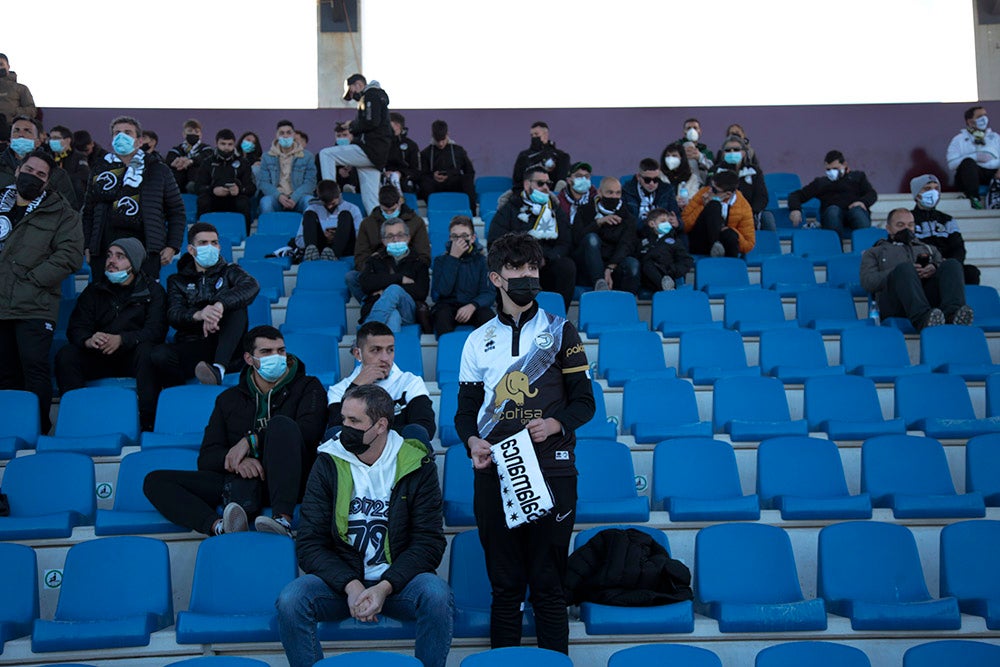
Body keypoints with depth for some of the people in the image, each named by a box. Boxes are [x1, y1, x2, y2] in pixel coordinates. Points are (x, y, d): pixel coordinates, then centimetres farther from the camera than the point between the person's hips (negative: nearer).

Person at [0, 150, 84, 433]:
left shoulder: (60, 213, 6)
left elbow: (71, 254, -6)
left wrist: (32, 279, -11)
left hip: (34, 306, -4)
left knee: (35, 367, -9)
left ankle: (38, 429, -2)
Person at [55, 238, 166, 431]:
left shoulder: (152, 291, 2)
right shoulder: (94, 290, 12)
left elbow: (155, 330, -12)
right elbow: (75, 328, 2)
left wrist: (121, 339, -30)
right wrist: (88, 340, -24)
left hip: (133, 357, -3)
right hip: (98, 359, 3)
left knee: (147, 351, -36)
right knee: (65, 356, -22)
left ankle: (148, 422, -34)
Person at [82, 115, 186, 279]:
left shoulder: (158, 170, 10)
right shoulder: (99, 171, 16)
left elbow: (177, 212, 12)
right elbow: (88, 212, 22)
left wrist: (172, 247, 1)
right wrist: (88, 247, 10)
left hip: (146, 249, -2)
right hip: (105, 250, 2)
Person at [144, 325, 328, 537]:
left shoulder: (307, 387, 15)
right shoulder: (229, 399, 22)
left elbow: (309, 429, -8)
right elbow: (206, 459, 12)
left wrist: (251, 440, -12)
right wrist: (235, 460, -12)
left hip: (287, 481, -3)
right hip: (240, 481, 3)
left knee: (281, 424, -29)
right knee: (155, 480, -11)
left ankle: (282, 520, -45)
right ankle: (219, 527, -43)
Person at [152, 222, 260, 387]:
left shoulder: (229, 272, 17)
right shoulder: (178, 281, 18)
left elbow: (252, 285, -9)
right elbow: (173, 315, -2)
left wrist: (220, 305, -30)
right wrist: (198, 315, -28)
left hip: (227, 350, 0)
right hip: (191, 347, 0)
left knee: (236, 305, -27)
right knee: (159, 354, -31)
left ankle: (219, 368, -43)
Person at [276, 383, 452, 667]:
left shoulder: (417, 465, -2)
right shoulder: (328, 464, 1)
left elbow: (429, 541, -5)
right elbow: (309, 544, -3)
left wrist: (385, 587, -20)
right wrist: (351, 585, -20)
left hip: (397, 580, -1)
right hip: (341, 581, 1)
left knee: (437, 595, -32)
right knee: (290, 600, -28)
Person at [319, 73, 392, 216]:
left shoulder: (371, 94, -3)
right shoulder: (378, 96, 27)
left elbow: (371, 122, -18)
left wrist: (352, 127, -2)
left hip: (370, 150, -10)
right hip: (375, 156, 10)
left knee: (326, 154, -11)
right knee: (370, 201, 6)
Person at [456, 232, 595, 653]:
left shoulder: (560, 331, 8)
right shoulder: (479, 341, 12)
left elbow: (584, 402, 6)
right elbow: (466, 408, 14)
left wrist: (556, 424, -14)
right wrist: (472, 441, -7)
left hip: (551, 469, -2)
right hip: (494, 472, 2)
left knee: (548, 582, 1)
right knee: (505, 582, 7)